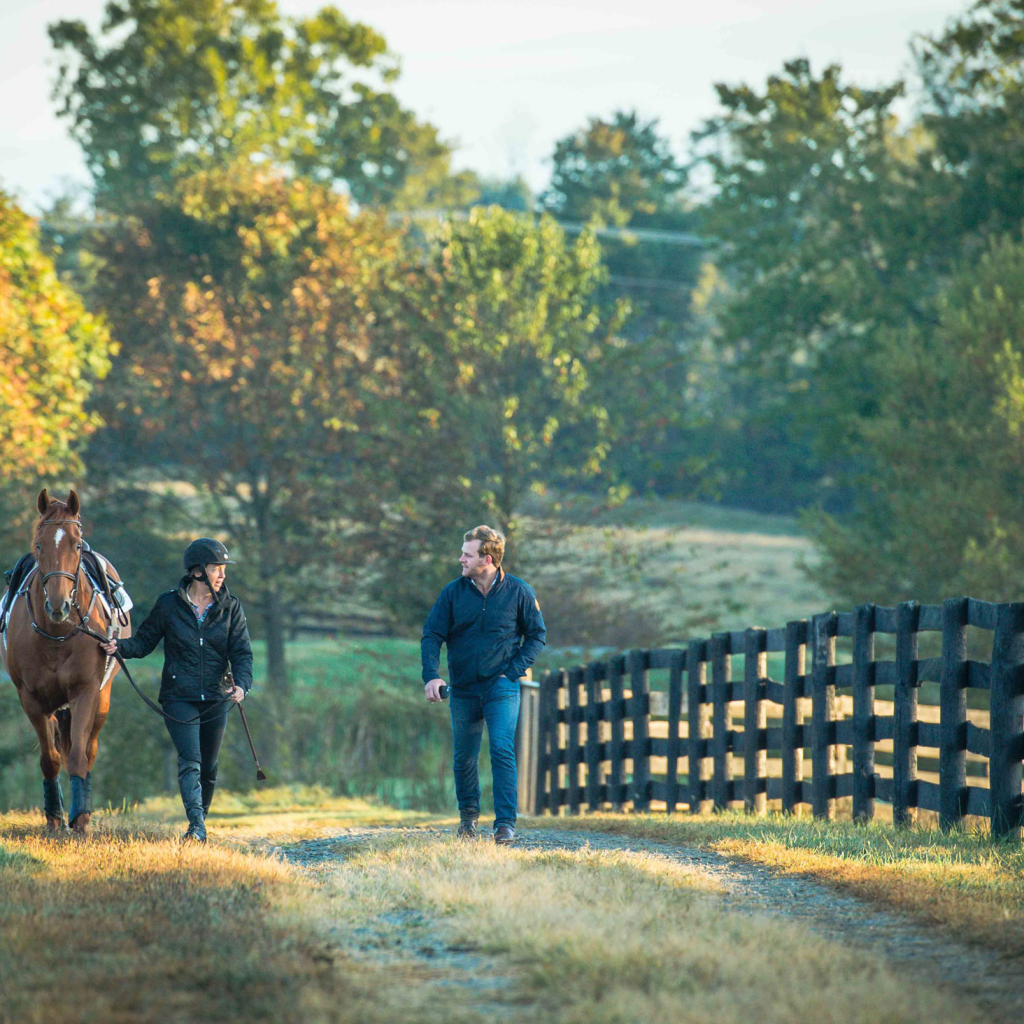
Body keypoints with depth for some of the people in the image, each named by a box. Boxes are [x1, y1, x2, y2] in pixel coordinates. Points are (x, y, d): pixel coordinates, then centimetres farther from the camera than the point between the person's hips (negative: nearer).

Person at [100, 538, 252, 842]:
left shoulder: (230, 607, 0)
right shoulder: (169, 605, -4)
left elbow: (242, 652, -4)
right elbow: (145, 641, 4)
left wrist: (241, 684, -22)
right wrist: (120, 646, -17)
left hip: (215, 700, 3)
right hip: (179, 697, -3)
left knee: (209, 767, 12)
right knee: (190, 760, -18)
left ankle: (200, 822, 32)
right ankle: (196, 827, -27)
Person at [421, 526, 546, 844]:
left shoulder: (518, 592, -4)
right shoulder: (453, 592, 0)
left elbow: (536, 635, 5)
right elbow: (432, 635, -1)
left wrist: (512, 671, -7)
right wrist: (431, 675, -17)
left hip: (501, 686, -3)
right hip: (464, 687, 3)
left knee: (502, 750, -16)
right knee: (463, 757, 10)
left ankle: (505, 824, -15)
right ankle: (468, 815, 32)